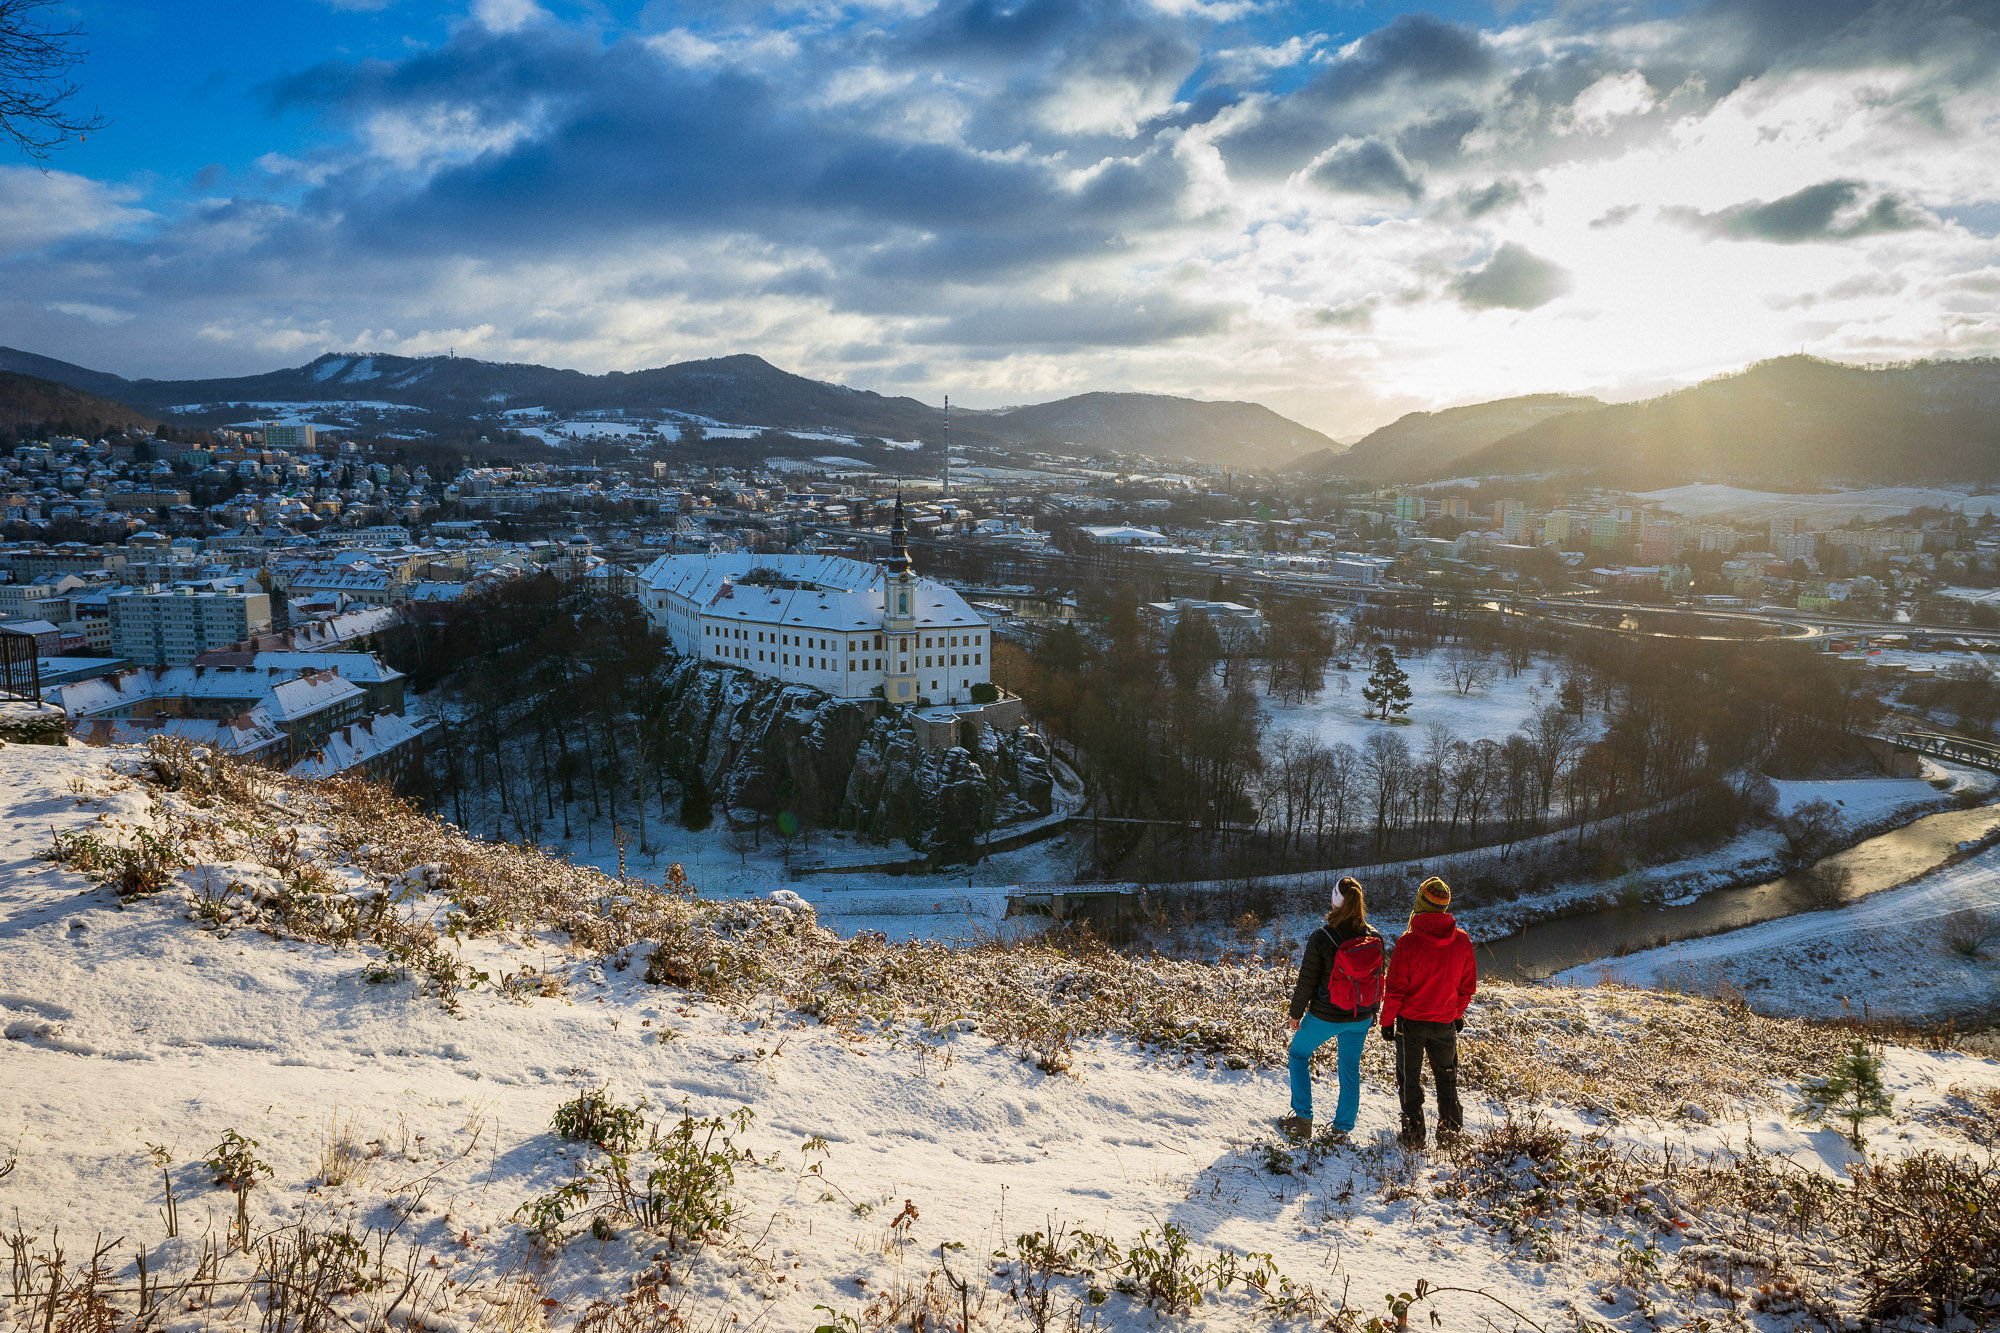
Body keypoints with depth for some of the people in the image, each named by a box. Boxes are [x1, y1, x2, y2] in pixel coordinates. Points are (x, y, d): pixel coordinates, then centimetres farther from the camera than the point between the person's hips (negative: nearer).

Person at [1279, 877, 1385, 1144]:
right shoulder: (1374, 937, -8)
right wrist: (1371, 1012, 19)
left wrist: (1296, 1012, 0)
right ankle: (1343, 1129, 26)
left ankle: (1302, 1120, 15)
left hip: (1325, 1016, -3)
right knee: (1351, 1069, 18)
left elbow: (1307, 981, -14)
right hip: (1360, 1017, 3)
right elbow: (1378, 978, 4)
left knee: (1299, 1054, 19)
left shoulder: (1321, 937, -21)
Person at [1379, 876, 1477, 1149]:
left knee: (1409, 1078, 12)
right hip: (1445, 1023, 3)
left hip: (1411, 1021, -3)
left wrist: (1387, 1020, -3)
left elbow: (1395, 987, -15)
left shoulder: (1408, 941, -20)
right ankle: (1450, 1129, 29)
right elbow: (1468, 984, 3)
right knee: (1446, 1077, 22)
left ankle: (1413, 1134, 17)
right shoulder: (1462, 941, -8)